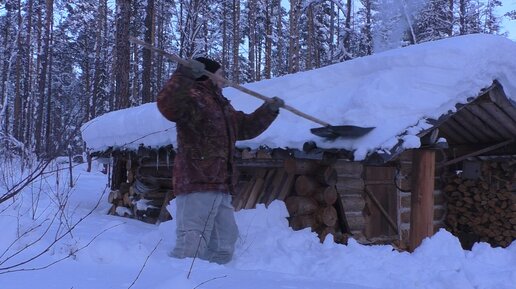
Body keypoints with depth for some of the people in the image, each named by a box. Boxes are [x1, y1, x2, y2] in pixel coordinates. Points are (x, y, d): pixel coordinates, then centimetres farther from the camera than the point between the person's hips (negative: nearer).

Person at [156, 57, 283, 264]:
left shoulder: (223, 106, 26)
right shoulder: (193, 97, -4)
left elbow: (246, 127, 36)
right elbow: (168, 106, -25)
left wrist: (269, 110, 27)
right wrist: (183, 76, -33)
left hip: (220, 188, 10)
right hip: (197, 186, -10)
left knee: (223, 248, 15)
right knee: (191, 247, -16)